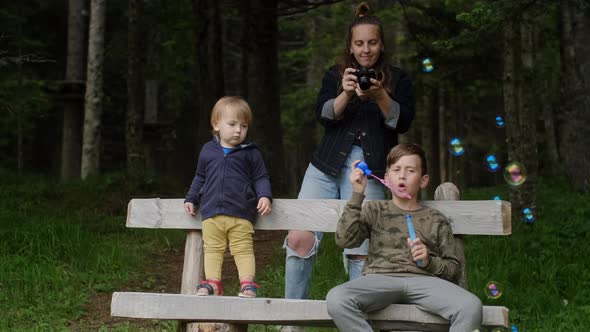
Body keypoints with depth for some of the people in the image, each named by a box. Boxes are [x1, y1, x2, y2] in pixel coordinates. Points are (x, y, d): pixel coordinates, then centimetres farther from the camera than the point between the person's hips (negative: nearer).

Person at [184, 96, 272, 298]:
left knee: (243, 250, -5)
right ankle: (212, 282, 5)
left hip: (241, 214, -3)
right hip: (211, 213, 3)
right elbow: (200, 178, 23)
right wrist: (191, 199, 20)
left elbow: (261, 178, 6)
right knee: (212, 249, 3)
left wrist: (265, 196, -11)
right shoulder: (208, 151, 12)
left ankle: (247, 283, -5)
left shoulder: (250, 153, 4)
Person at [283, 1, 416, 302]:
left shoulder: (397, 79, 13)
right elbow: (323, 115, 1)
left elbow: (403, 121, -1)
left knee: (360, 252, -12)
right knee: (299, 238, -11)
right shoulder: (335, 75, 16)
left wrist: (380, 97, -18)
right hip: (326, 167, 2)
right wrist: (346, 93, -18)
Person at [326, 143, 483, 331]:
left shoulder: (436, 220, 22)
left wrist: (428, 262, -2)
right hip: (380, 278, -1)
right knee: (336, 299, -34)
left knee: (471, 306, -30)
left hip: (423, 279, 1)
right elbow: (345, 240, 6)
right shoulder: (375, 210, 23)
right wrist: (357, 195, 2)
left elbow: (454, 270, 19)